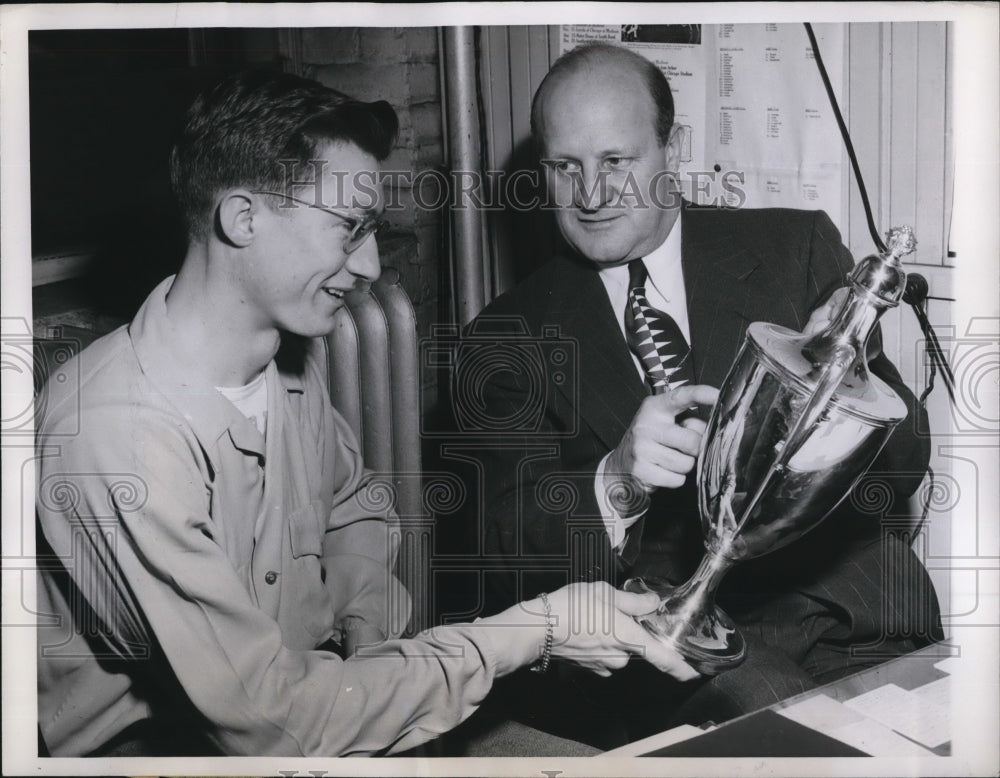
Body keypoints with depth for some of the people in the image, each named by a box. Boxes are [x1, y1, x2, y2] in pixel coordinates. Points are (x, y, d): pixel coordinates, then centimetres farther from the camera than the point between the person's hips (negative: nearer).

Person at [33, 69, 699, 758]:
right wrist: (532, 631, -24)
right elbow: (272, 721, -26)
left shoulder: (297, 348, -2)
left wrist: (369, 630, -5)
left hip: (303, 681, 7)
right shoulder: (119, 435, -27)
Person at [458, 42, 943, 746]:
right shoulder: (510, 338, 5)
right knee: (752, 701, -30)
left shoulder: (796, 249, 6)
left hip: (841, 602, 3)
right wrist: (616, 486, -23)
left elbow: (904, 468, 5)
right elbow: (507, 549, -3)